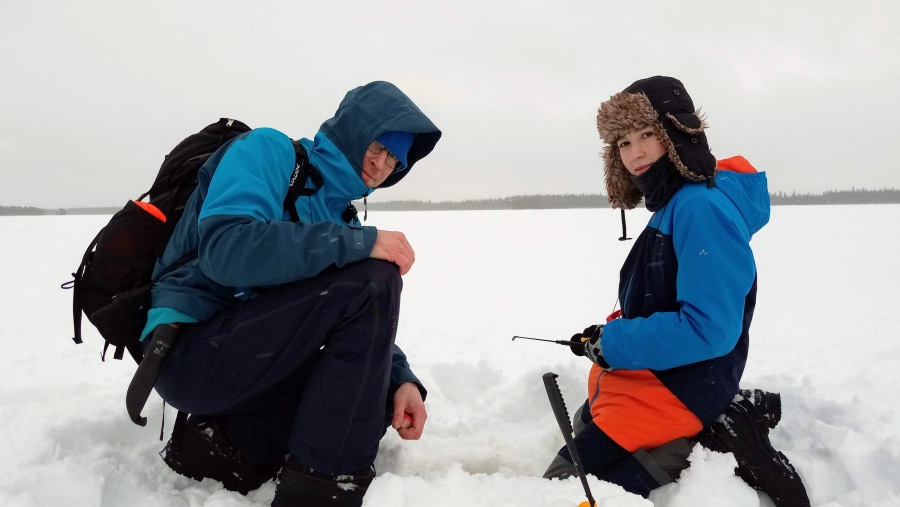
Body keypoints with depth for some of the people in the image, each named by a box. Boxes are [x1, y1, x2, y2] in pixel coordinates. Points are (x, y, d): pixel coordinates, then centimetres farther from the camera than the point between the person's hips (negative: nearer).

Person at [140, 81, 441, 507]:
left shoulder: (343, 221, 16)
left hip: (250, 364, 8)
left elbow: (366, 327, 9)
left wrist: (401, 381, -11)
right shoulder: (268, 150, -6)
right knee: (370, 279, -22)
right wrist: (360, 243, -26)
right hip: (189, 348, -8)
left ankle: (225, 441, 3)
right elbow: (225, 248, -25)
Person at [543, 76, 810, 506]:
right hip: (644, 377, 10)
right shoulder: (673, 206, 7)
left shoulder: (702, 206, -23)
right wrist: (610, 334, 0)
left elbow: (709, 328, -29)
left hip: (672, 391, -10)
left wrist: (613, 344, -19)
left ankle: (699, 447, -4)